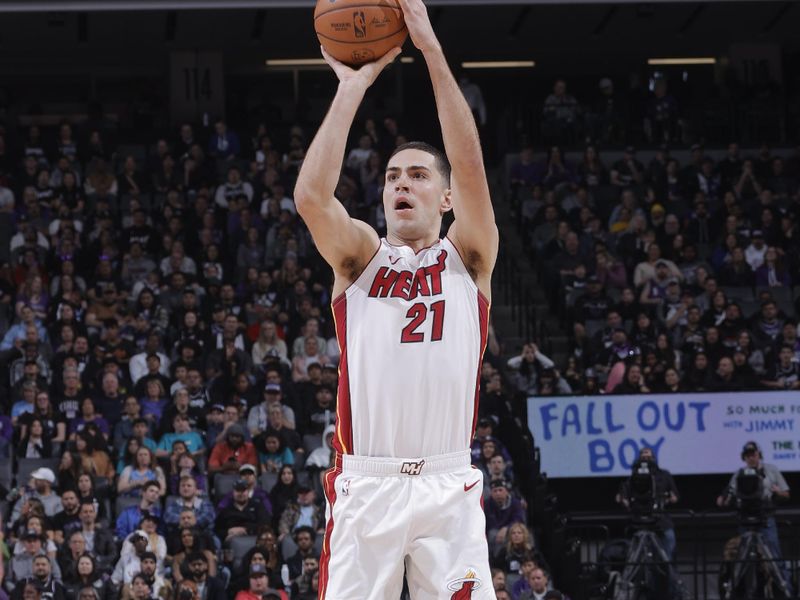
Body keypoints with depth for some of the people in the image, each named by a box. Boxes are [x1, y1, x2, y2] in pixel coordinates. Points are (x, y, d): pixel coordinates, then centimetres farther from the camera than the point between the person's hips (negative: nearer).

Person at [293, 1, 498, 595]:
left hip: (448, 486, 0)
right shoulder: (360, 256, 11)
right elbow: (311, 195, -9)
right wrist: (352, 87, -7)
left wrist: (432, 49, -12)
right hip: (365, 483, 1)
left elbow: (471, 169, -7)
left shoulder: (468, 258, 9)